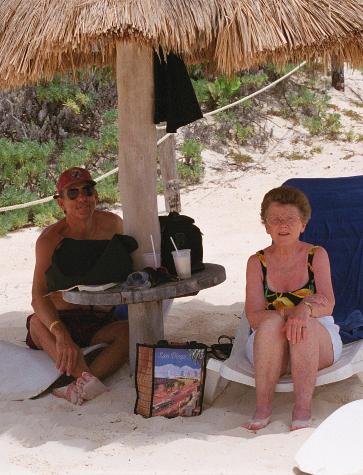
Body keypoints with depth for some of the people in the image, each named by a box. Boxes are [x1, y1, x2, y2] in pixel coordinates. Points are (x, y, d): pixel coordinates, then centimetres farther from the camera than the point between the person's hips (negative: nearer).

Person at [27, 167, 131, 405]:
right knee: (37, 323, -35)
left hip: (102, 322, 2)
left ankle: (80, 386, -49)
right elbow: (38, 296, -27)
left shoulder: (113, 224, -2)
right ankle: (88, 379, -58)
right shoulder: (50, 239, -14)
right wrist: (62, 335, -45)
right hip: (62, 320, -2)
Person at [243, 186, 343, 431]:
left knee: (305, 323, -34)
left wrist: (305, 309, -36)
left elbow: (327, 303, -12)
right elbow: (254, 316, -7)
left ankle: (303, 410, -35)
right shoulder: (257, 263, 5)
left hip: (319, 345, 0)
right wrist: (287, 314, -26)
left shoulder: (317, 255, 3)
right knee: (272, 322, -32)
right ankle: (263, 409, -32)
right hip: (270, 347, 1)